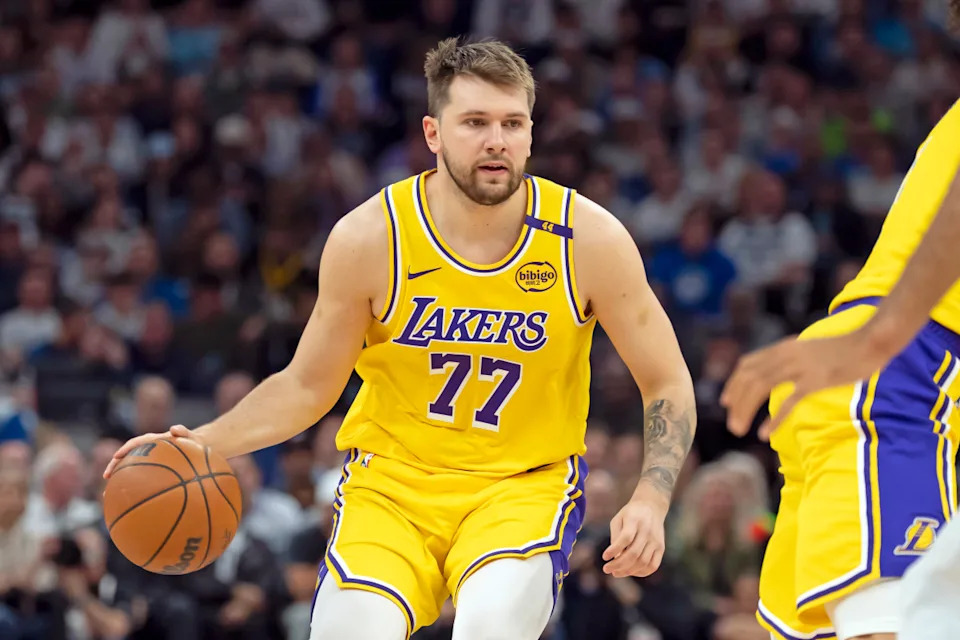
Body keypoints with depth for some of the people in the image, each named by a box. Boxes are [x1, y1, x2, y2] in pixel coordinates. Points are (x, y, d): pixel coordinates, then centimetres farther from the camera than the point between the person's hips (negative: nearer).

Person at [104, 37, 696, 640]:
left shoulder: (589, 238, -10)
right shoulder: (369, 238, -9)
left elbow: (669, 385, 0)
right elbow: (307, 385, 5)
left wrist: (650, 502, -15)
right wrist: (206, 443, -11)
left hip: (527, 482, -1)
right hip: (392, 476, 1)